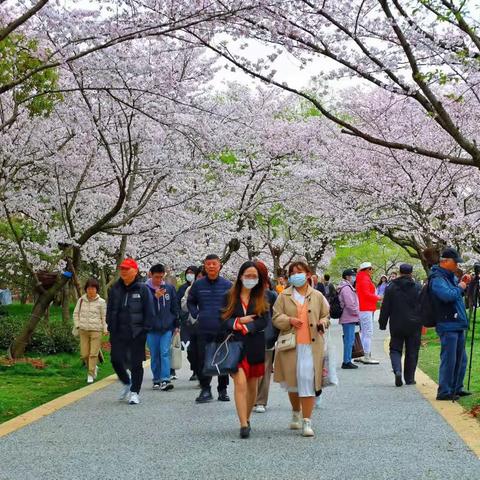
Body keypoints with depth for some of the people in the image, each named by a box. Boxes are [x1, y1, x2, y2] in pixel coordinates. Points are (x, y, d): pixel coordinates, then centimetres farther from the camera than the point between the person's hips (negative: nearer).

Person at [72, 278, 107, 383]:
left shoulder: (101, 302, -2)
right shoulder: (81, 300, 6)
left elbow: (104, 317, 3)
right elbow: (76, 313, 14)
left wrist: (105, 329, -6)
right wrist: (77, 325, 4)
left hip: (96, 330, -3)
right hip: (83, 331, 3)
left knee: (93, 354, -7)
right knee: (84, 354, 5)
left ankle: (91, 374, 1)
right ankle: (94, 368, 28)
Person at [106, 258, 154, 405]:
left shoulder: (142, 289, -4)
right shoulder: (115, 289, 7)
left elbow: (149, 311, -3)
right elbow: (110, 309, 14)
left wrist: (145, 330, -7)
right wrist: (111, 327, 7)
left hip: (137, 334, -3)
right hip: (118, 333, 4)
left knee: (136, 363, 1)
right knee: (116, 360, 1)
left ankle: (135, 392, 11)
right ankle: (126, 383, 27)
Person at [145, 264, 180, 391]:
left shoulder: (170, 288, 5)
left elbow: (175, 307, 11)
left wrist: (177, 325, 10)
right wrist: (155, 296, -21)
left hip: (167, 327, 0)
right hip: (152, 328, 0)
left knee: (165, 353, -9)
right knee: (154, 355, 6)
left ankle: (165, 379, -14)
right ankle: (156, 380, 15)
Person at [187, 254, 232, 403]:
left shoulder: (227, 285, 0)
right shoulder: (198, 285, 5)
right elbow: (190, 302, 19)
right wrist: (196, 315, 5)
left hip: (223, 328, -1)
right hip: (204, 329, 1)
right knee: (202, 360, 0)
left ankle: (223, 390, 16)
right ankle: (205, 389, 9)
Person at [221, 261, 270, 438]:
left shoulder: (262, 299, 6)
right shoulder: (230, 297, 5)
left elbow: (264, 321, -6)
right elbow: (223, 320, 0)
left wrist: (246, 327, -17)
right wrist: (240, 321, -14)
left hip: (255, 347, 2)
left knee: (252, 386, 11)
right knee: (240, 384, -14)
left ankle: (247, 419, 29)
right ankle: (244, 425, -16)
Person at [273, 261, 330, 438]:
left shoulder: (317, 296, 9)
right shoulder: (284, 296, 7)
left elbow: (326, 315, 17)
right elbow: (276, 318, 4)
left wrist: (323, 323, -4)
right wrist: (289, 320, -14)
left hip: (311, 345, -1)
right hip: (290, 344, 1)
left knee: (308, 381, -11)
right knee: (293, 382, 12)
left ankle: (307, 422, -7)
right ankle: (296, 414, 36)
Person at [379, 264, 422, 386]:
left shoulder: (391, 288, -1)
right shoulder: (418, 288, -2)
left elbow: (385, 308, 2)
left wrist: (382, 324, 8)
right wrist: (422, 323, 9)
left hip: (396, 325, 0)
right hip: (414, 326, 0)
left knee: (395, 349, 9)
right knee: (412, 352, 8)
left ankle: (397, 370, -16)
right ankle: (409, 378, 11)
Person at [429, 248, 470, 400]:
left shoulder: (451, 276, 17)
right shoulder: (437, 279, -13)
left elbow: (458, 295, 27)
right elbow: (448, 295, -29)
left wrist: (464, 284, 9)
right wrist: (459, 288, -12)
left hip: (458, 324, 10)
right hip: (447, 326, -10)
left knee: (460, 359, 15)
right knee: (448, 359, -8)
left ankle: (456, 388, 25)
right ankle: (444, 392, -2)